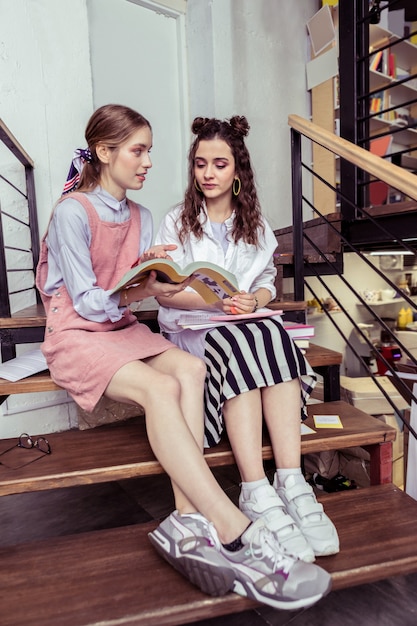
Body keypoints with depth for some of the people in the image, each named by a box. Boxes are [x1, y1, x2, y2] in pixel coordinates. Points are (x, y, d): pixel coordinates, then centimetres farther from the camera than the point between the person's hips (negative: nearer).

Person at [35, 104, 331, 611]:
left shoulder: (141, 217, 13)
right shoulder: (72, 212, -9)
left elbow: (133, 291, 7)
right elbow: (89, 302, -14)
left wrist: (145, 267, -12)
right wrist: (144, 288, -27)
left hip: (124, 329, 6)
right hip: (76, 337, -6)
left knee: (189, 368, -25)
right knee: (159, 387, -32)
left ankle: (191, 519, -30)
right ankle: (235, 535, -34)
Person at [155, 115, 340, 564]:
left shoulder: (256, 224, 19)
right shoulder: (176, 222, 9)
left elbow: (267, 283, 16)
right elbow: (164, 293, -1)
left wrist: (253, 300, -8)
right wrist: (217, 301, -16)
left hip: (251, 325, 3)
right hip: (191, 329, -2)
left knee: (273, 334, -33)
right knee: (240, 341, -36)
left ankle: (291, 480, -35)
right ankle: (257, 493, -37)